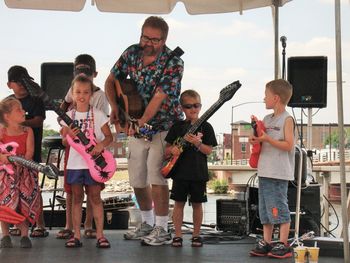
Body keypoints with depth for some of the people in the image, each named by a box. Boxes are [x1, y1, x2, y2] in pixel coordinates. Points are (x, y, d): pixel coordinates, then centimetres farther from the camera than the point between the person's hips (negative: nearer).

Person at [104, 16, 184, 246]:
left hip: (164, 128, -6)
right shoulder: (132, 53, 0)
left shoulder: (173, 63, -17)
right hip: (138, 126, 6)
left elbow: (159, 97, -25)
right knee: (137, 178, 10)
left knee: (156, 175, -14)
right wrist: (114, 107, -7)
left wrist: (141, 122, -35)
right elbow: (111, 80, 9)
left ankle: (162, 229, -3)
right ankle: (147, 224, 28)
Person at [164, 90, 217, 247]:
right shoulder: (177, 127, 5)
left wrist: (197, 143, -19)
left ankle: (196, 235, 18)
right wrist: (172, 150, -14)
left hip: (199, 172, 0)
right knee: (179, 203, 4)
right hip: (180, 171, 1)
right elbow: (167, 150, 8)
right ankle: (177, 235, 12)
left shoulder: (205, 127, 2)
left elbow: (209, 150, -3)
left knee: (197, 203, 6)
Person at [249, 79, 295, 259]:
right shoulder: (267, 119, 15)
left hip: (279, 173, -8)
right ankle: (266, 243, 18)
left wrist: (267, 139, -18)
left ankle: (283, 245, 1)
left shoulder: (287, 119, -7)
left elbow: (289, 145, -14)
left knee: (279, 208, -6)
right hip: (264, 171, 8)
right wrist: (256, 140, 1)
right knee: (265, 210, 11)